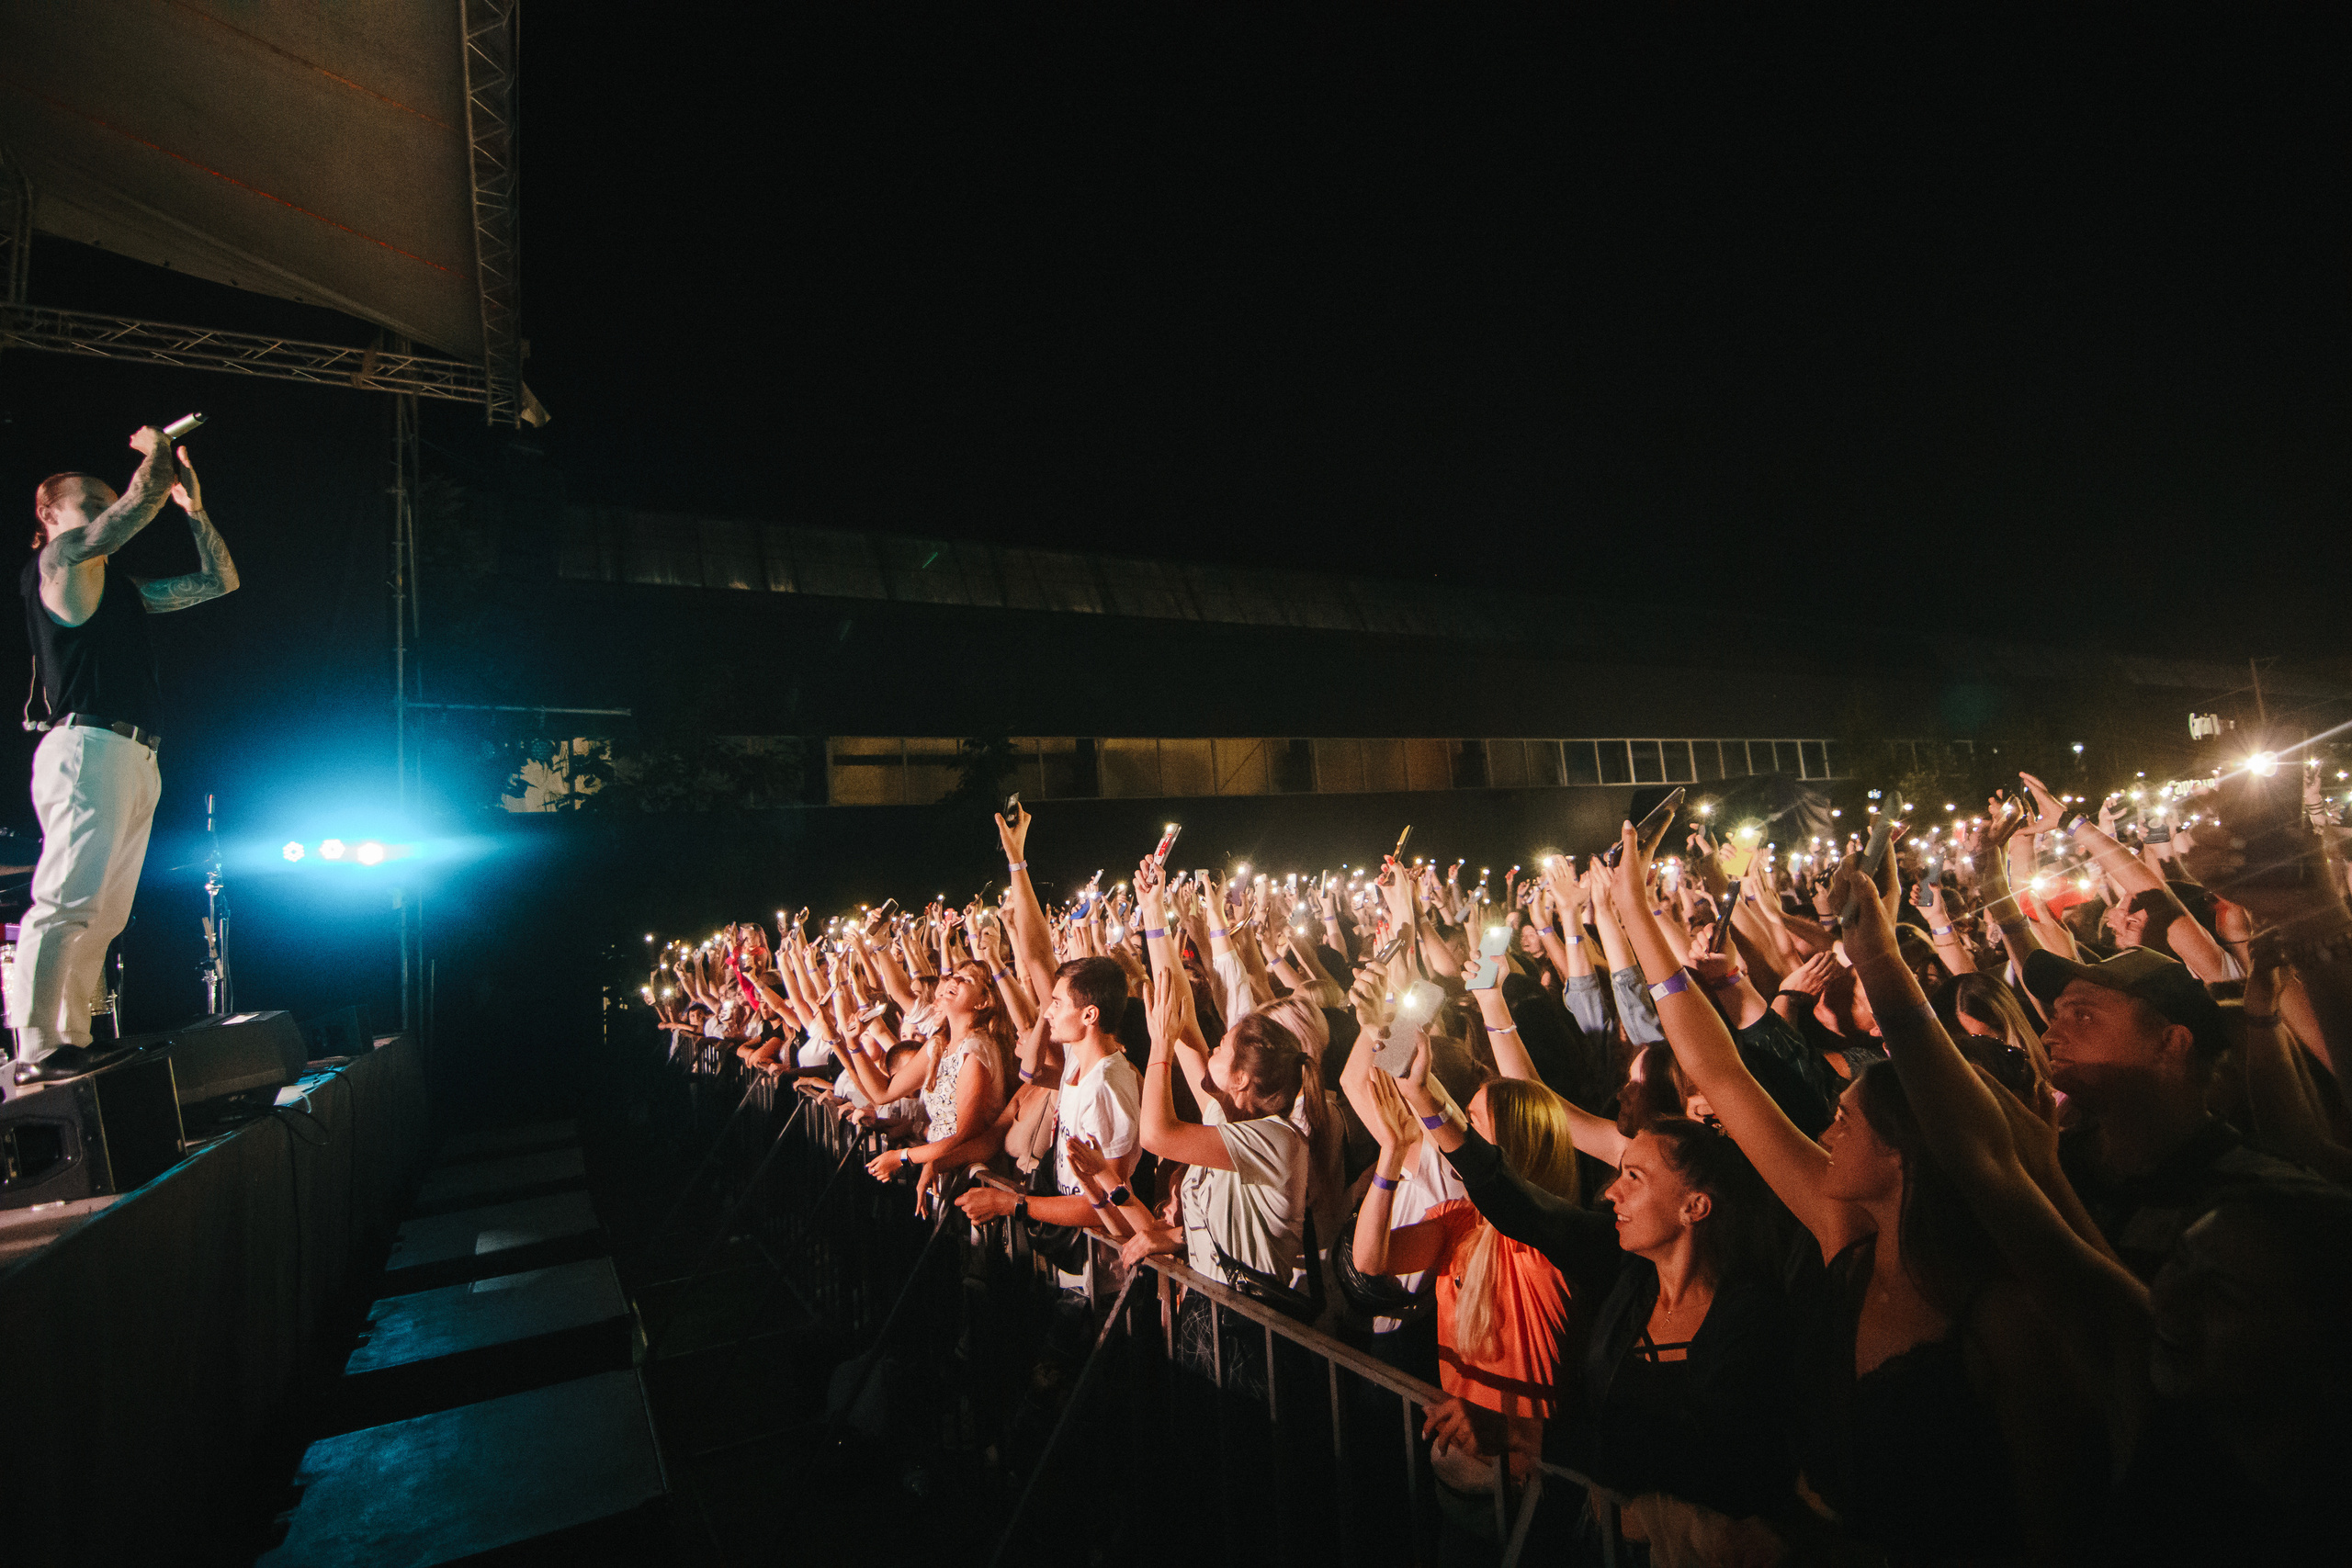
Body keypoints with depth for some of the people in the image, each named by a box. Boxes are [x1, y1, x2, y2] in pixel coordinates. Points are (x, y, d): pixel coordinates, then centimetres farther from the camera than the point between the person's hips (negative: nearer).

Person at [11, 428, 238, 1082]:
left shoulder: (123, 586, 25)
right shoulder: (60, 559, 2)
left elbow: (220, 580, 27)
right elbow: (142, 501, -8)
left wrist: (193, 506, 19)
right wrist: (156, 452, 10)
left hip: (134, 760, 8)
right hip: (88, 749, -8)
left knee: (103, 918, 7)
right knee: (64, 905, -12)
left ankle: (73, 1041, 11)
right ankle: (36, 1050, -11)